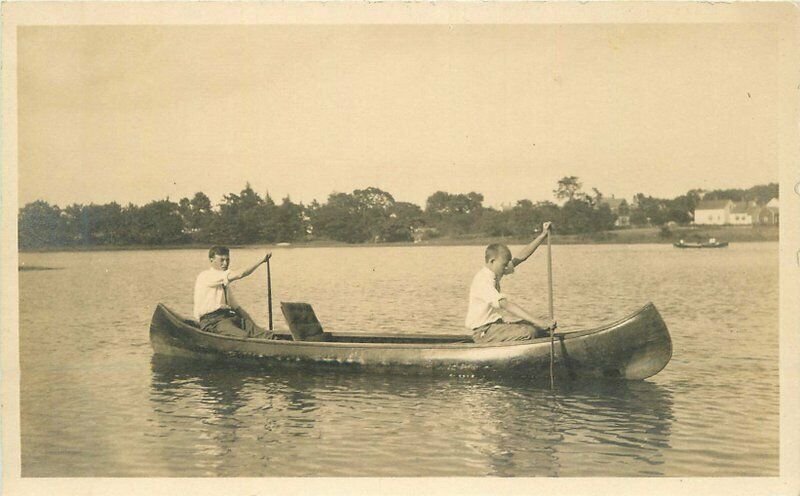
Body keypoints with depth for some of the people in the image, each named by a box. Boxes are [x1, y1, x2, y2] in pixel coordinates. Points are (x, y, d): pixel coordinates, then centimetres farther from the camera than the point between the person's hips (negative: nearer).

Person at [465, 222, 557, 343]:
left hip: (494, 324, 11)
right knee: (529, 332, -25)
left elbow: (522, 256, 13)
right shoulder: (484, 281, -23)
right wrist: (540, 324, -40)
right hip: (483, 332, -10)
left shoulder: (495, 273, 8)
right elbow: (506, 305, -34)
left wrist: (543, 235, 5)